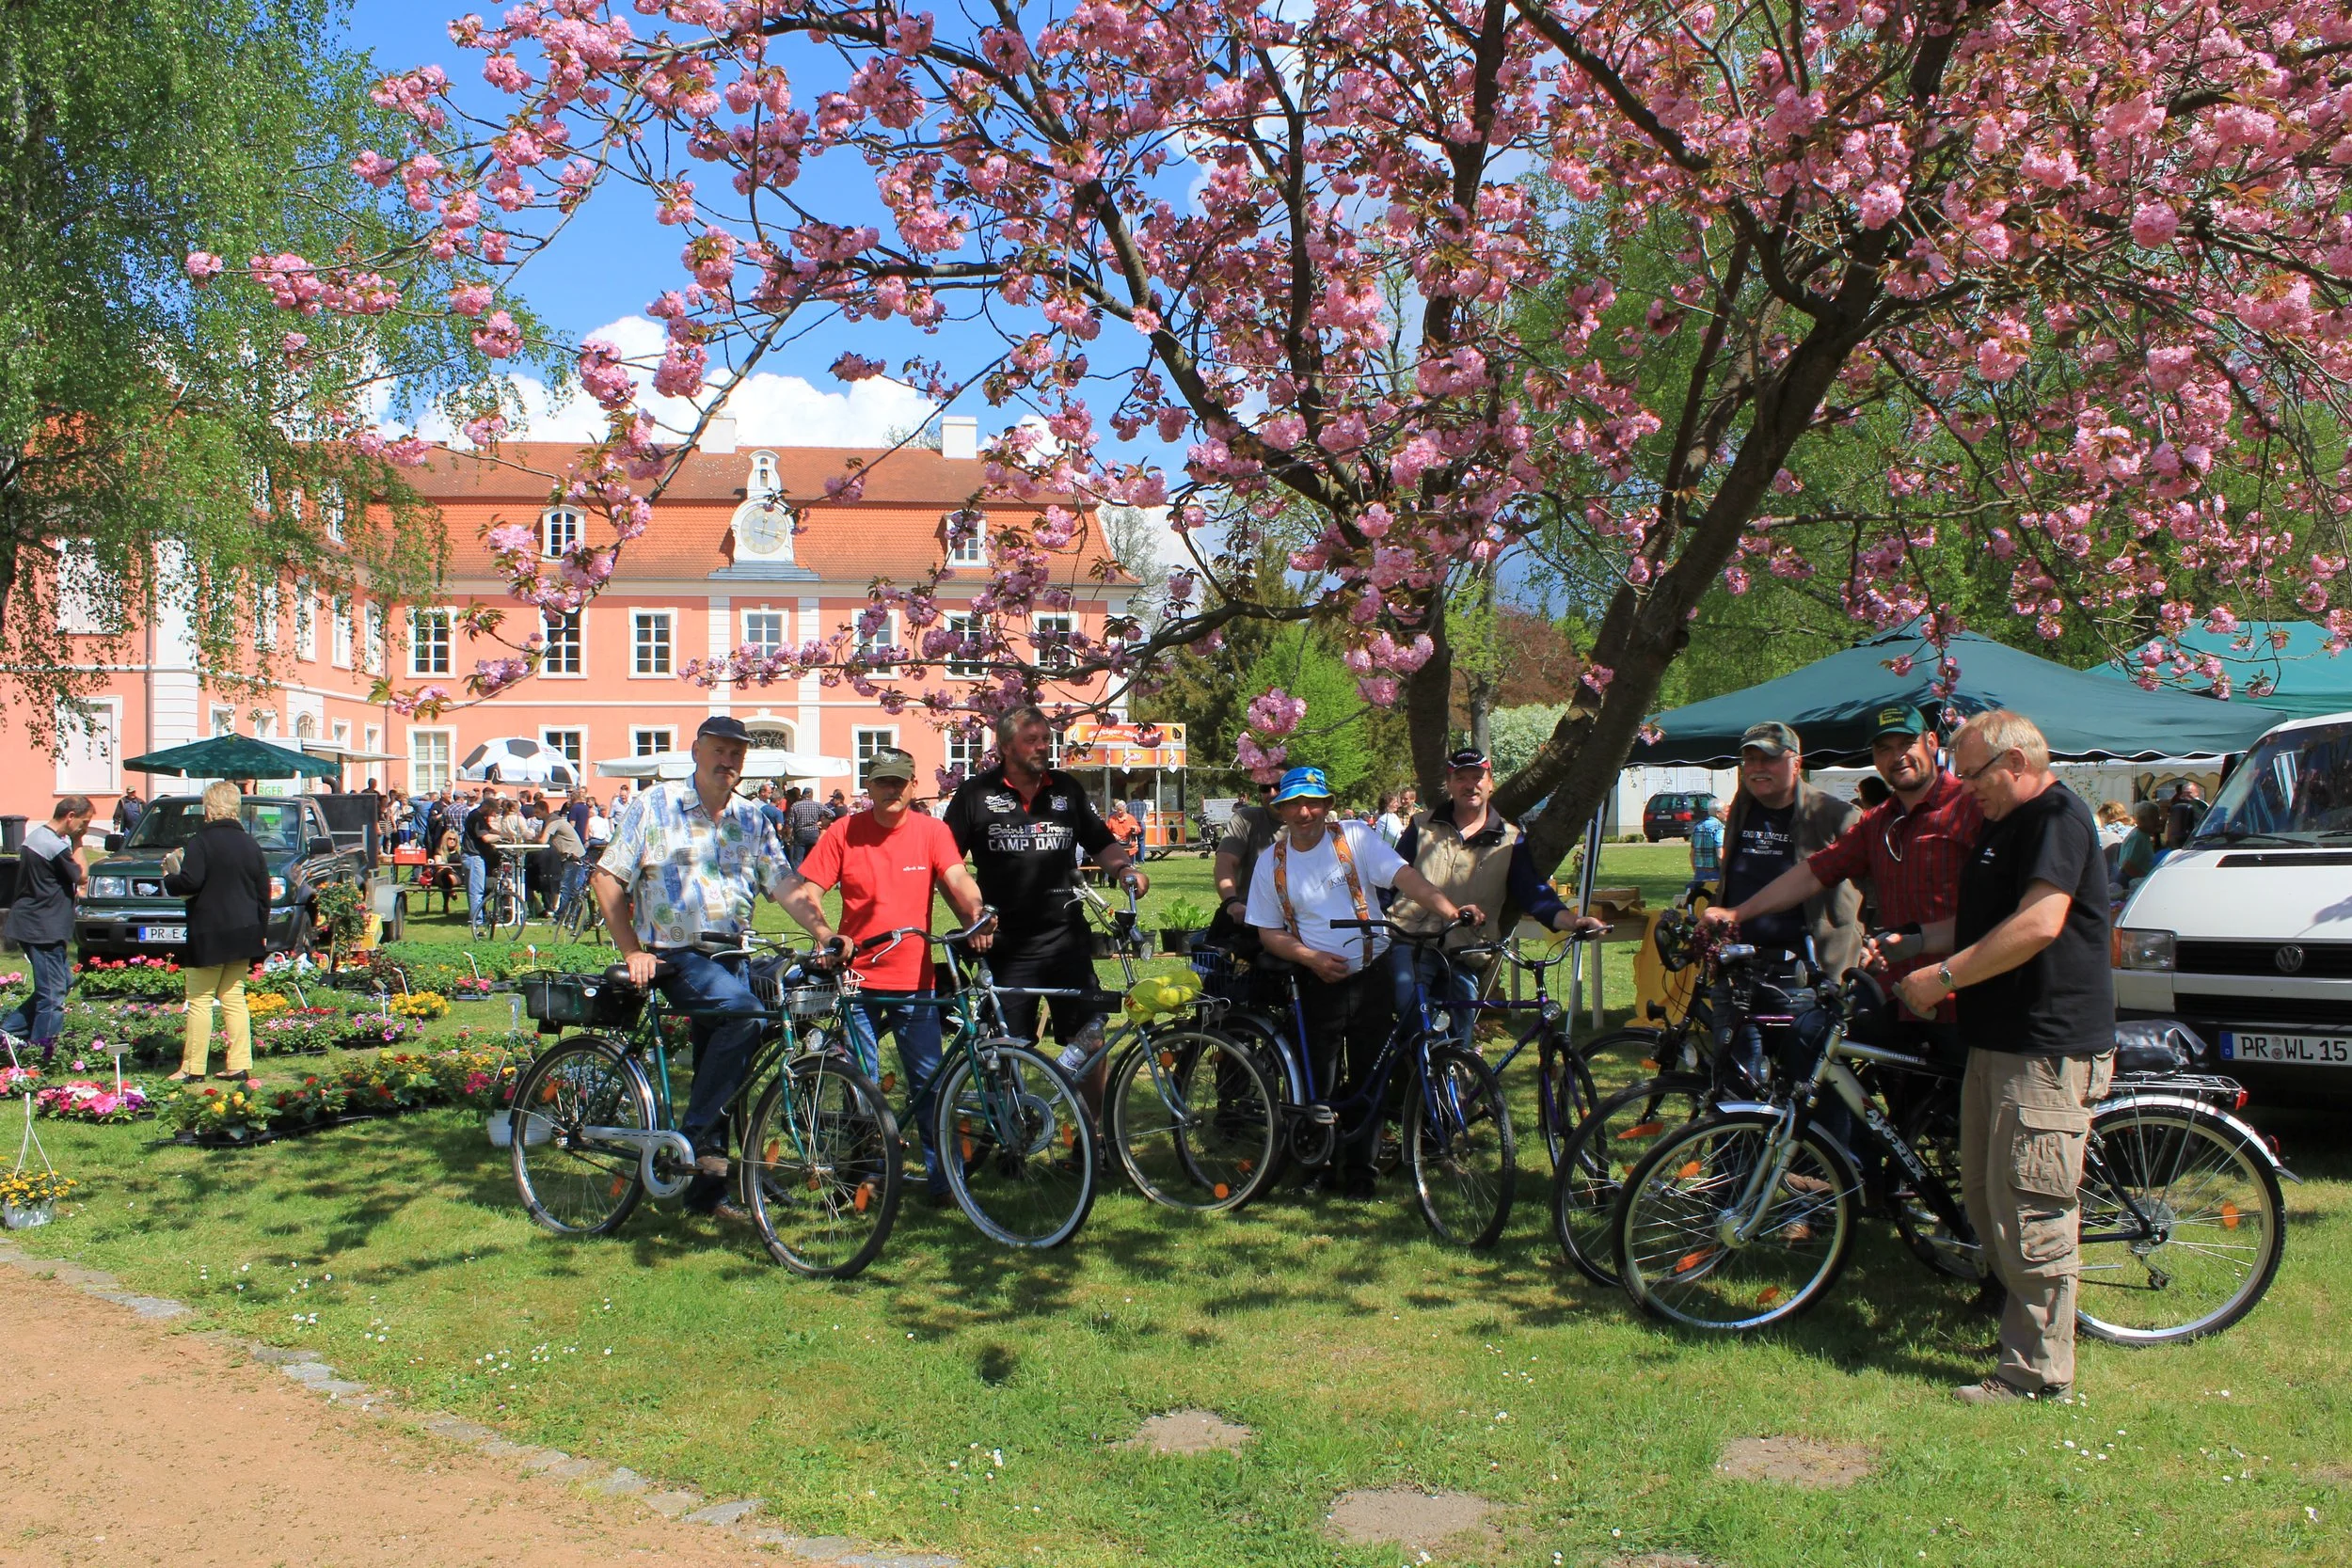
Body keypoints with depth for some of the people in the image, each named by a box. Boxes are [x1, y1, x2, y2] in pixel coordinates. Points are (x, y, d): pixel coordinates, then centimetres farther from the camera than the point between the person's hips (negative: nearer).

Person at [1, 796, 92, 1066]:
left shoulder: (36, 834, 10)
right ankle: (43, 1059, 1)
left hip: (31, 924, 10)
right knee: (53, 994, -4)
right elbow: (82, 876, -10)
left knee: (62, 981, 19)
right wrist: (77, 843, -7)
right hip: (43, 929, -10)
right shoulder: (56, 846, -22)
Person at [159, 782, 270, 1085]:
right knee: (234, 998, 10)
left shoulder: (201, 842, -11)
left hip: (208, 935, -6)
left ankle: (192, 1068, 2)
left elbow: (189, 881, -23)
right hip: (243, 934, 6)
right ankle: (240, 1066, 8)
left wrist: (168, 878, -1)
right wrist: (262, 930, 19)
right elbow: (264, 891, 12)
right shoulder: (250, 844, 9)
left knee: (199, 1001, 0)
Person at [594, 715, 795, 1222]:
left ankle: (706, 1190, 21)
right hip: (677, 955, -5)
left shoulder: (752, 819, 11)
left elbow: (783, 884, 3)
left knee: (721, 1075, 9)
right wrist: (632, 952, -9)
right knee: (746, 1014, -31)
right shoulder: (654, 805, -1)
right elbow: (608, 877, -2)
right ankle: (696, 1135, -20)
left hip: (732, 956, 5)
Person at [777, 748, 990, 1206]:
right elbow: (800, 893, -5)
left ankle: (942, 1180, 12)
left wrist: (976, 914, -35)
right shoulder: (844, 832, -1)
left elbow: (958, 879, -14)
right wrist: (824, 932, -24)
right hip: (857, 979, 0)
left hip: (915, 982, 0)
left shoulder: (931, 830, 0)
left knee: (929, 1083, 1)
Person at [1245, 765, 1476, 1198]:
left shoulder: (1355, 837, -4)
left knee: (1369, 1080, 5)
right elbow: (1269, 933, 5)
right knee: (1321, 1085, 3)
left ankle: (1360, 1170, 20)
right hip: (1318, 983, 1)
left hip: (1371, 977, -1)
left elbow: (1405, 876, -16)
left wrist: (1449, 909, -32)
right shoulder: (1272, 861, 1)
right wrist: (1312, 958, -12)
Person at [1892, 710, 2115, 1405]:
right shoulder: (2001, 825, 19)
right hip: (1997, 1041, 11)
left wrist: (1943, 977, -21)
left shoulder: (2057, 816, -14)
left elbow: (2038, 924, -25)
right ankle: (2023, 1316, 31)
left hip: (2047, 1049, -11)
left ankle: (2039, 1372, 3)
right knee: (1983, 1197, 17)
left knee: (2030, 1212, -6)